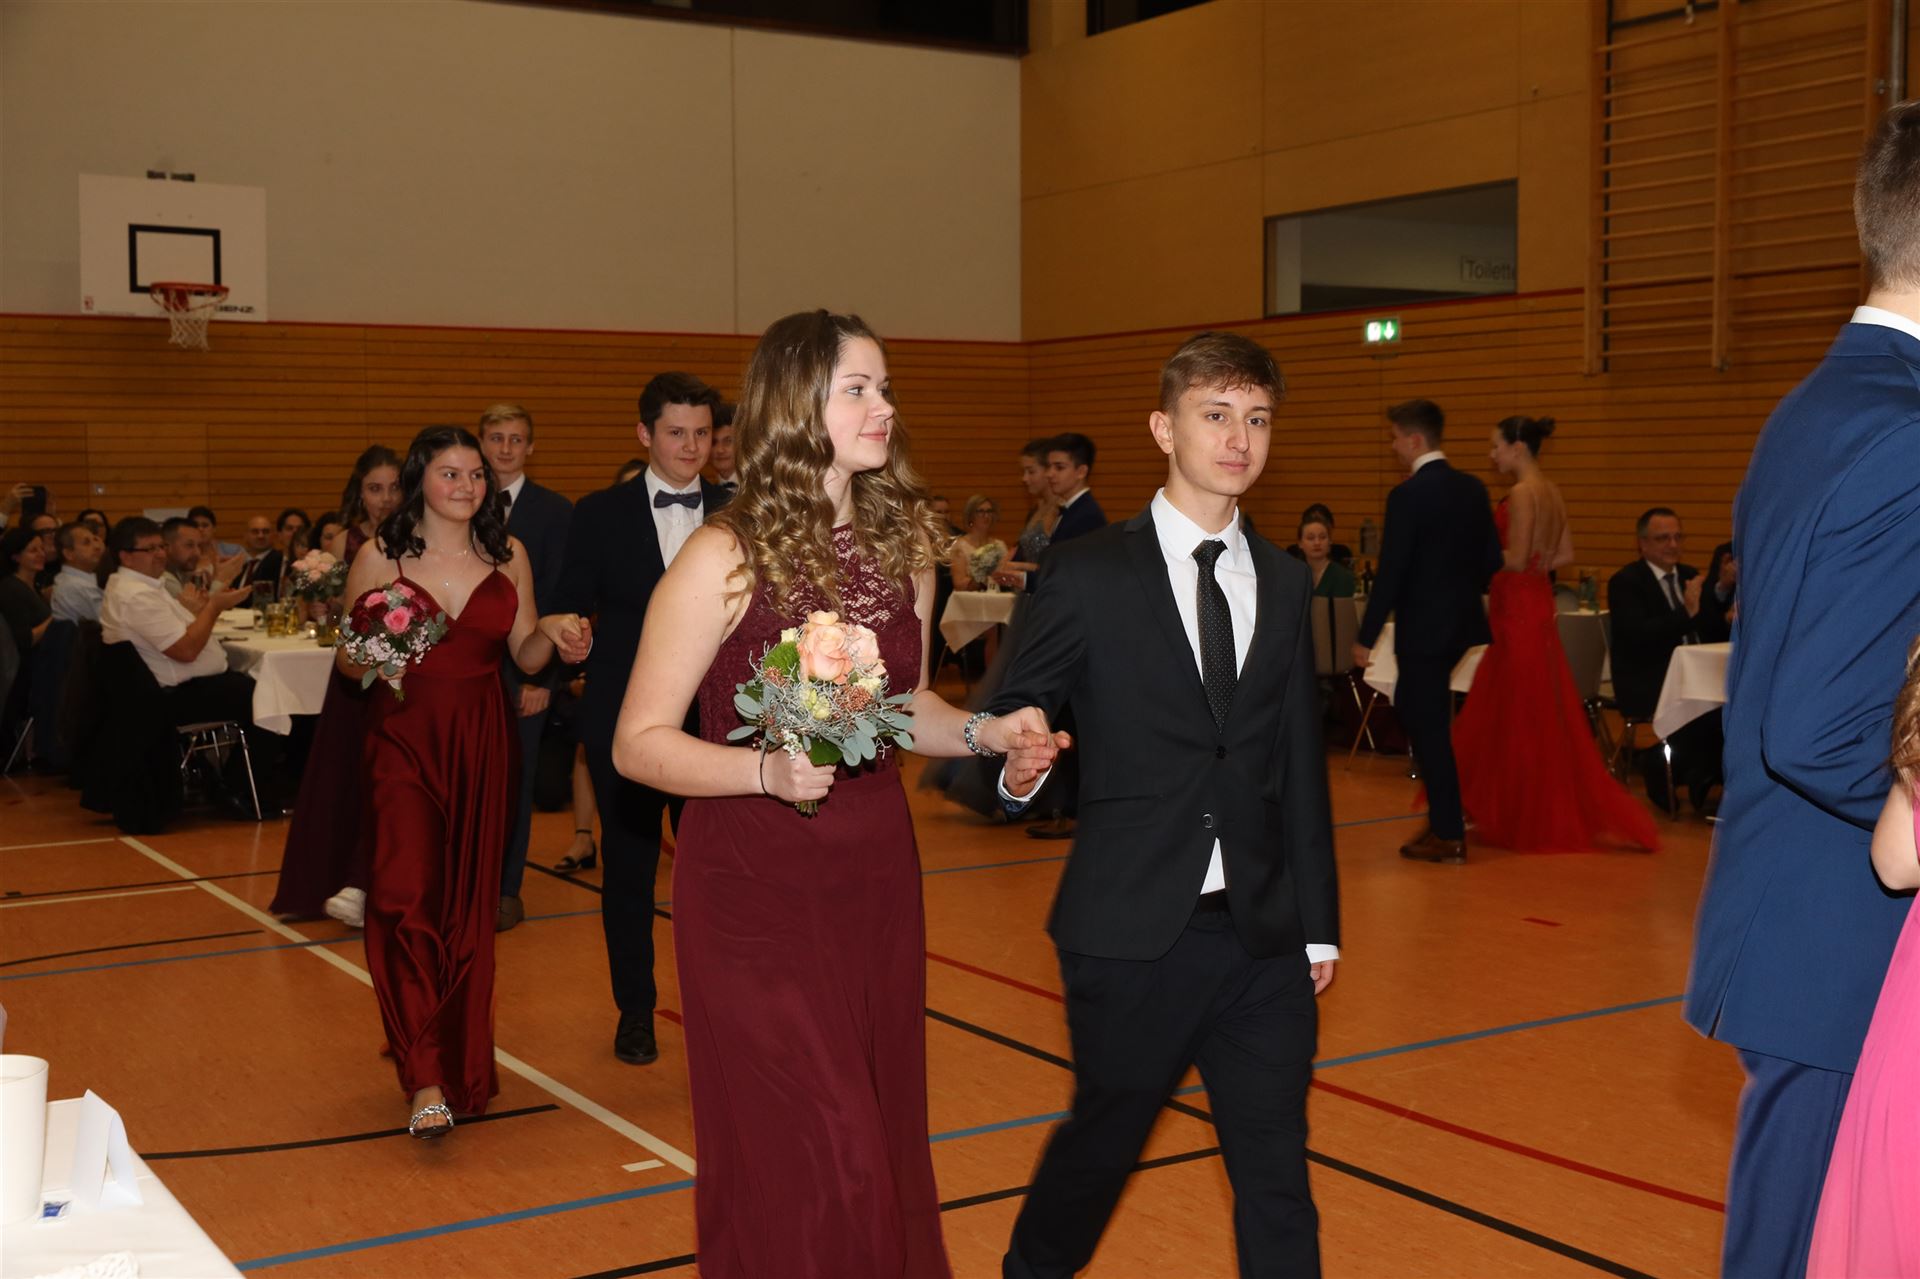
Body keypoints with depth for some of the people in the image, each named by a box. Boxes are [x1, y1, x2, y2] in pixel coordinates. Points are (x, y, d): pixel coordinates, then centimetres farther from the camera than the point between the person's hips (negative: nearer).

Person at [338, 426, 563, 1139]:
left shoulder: (508, 556, 7)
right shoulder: (380, 558, 0)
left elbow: (526, 654, 10)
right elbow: (346, 660, 5)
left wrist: (554, 637, -11)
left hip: (483, 745, 2)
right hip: (403, 740, -2)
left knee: (470, 905, 8)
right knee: (406, 897, -14)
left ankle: (464, 1063, 24)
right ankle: (425, 1081, -13)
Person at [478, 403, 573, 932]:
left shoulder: (554, 511, 0)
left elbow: (558, 600, -3)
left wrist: (543, 676, -9)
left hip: (523, 669, -1)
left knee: (514, 782, 7)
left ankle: (506, 891, 17)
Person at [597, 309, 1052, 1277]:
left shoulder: (903, 545, 4)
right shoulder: (725, 558, -12)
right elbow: (639, 743, -12)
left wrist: (981, 729, -3)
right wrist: (767, 770, -27)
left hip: (876, 879, 6)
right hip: (756, 890, -5)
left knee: (886, 1144, 15)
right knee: (811, 1160, -4)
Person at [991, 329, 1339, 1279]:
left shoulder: (1283, 583, 8)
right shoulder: (1089, 575, -5)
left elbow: (1300, 763, 10)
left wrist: (1317, 923, 10)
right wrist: (1017, 767, -25)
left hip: (1264, 935, 3)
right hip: (1132, 930, -3)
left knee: (1276, 1168, 7)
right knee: (1101, 1139, 15)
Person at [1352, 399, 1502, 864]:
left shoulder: (1407, 495, -16)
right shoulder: (1473, 488, 6)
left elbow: (1391, 571, -16)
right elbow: (1492, 558, 10)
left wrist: (1366, 636, -11)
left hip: (1423, 627, -8)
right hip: (1462, 620, 8)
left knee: (1429, 726, 1)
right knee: (1415, 709, 21)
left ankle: (1449, 834, 6)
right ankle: (1445, 812, 24)